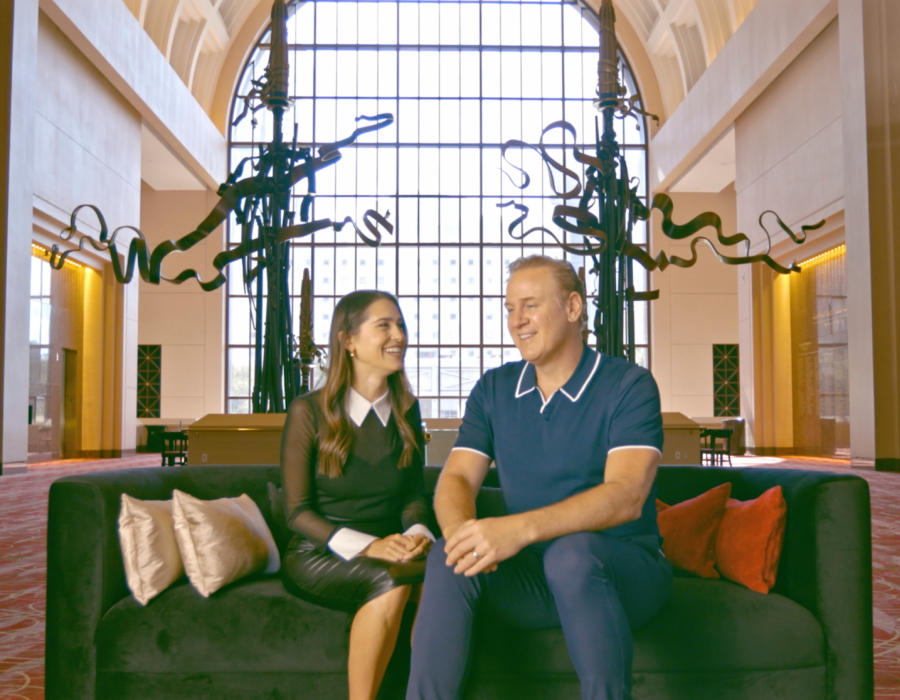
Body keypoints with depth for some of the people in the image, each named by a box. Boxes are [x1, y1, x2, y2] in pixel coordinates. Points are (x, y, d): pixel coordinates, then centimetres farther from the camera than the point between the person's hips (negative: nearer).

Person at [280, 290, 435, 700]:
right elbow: (297, 511, -6)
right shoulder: (309, 412, -5)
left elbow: (413, 495, 12)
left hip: (388, 550, 4)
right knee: (390, 578, -34)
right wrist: (367, 547, -20)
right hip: (316, 555, -3)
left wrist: (418, 534, -12)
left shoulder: (406, 412, 9)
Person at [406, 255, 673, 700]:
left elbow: (626, 496, -22)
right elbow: (456, 478, 0)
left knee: (573, 552, -37)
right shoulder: (493, 389, 9)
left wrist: (521, 528, -37)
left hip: (622, 570, -3)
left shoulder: (629, 386, -8)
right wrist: (461, 530, -26)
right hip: (534, 572, 4)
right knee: (449, 558, -25)